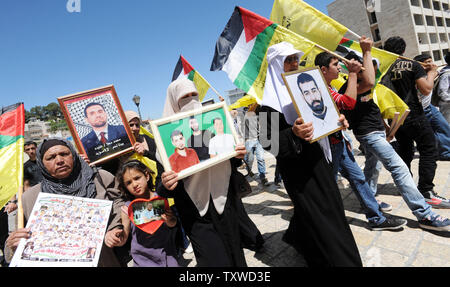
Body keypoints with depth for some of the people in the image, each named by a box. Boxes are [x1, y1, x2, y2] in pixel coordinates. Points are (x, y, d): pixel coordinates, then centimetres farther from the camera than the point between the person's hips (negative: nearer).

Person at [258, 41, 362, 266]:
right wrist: (293, 134, -34)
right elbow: (267, 140, -19)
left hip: (316, 157, 9)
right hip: (296, 165, -9)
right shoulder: (271, 99, -13)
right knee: (316, 212, 0)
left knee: (331, 203, 20)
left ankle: (297, 236, 43)